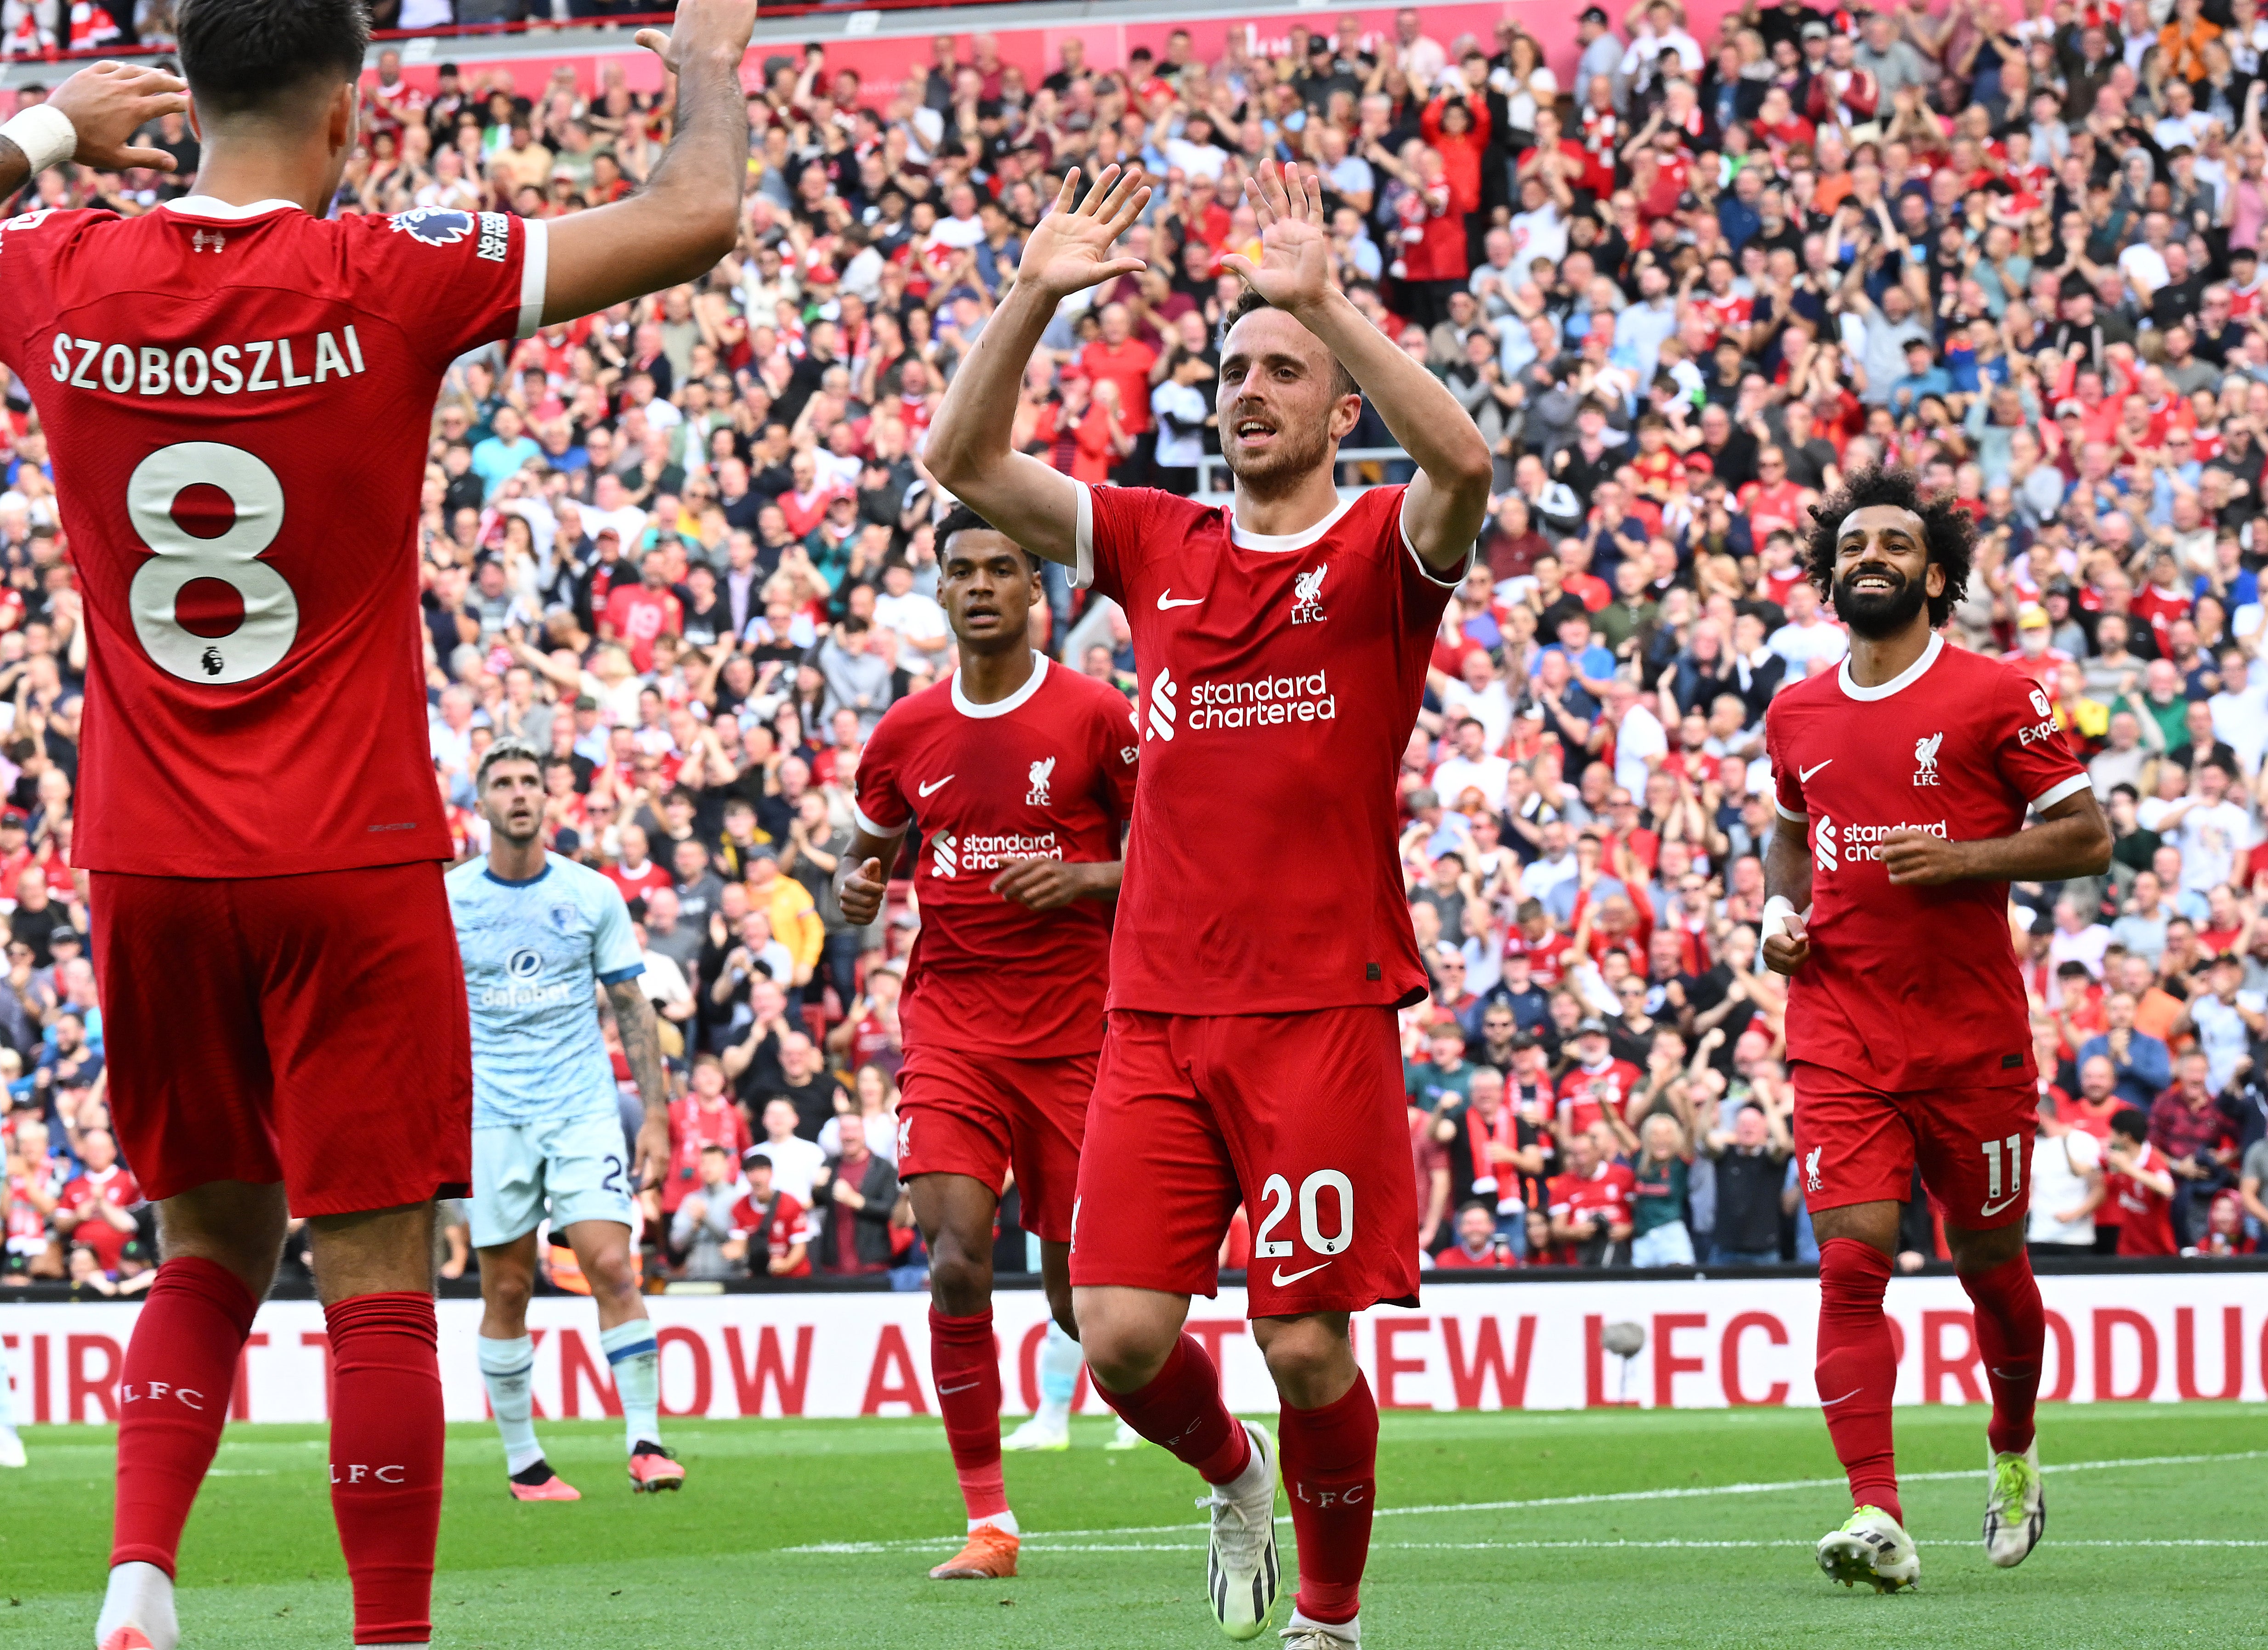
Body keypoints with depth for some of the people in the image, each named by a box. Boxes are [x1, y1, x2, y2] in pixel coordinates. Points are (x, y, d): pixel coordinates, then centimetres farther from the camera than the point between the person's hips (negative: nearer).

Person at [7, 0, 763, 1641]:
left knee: (210, 1248, 17)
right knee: (377, 1277, 0)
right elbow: (695, 219, -7)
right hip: (348, 867, -4)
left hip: (145, 871, 4)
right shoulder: (384, 279, -11)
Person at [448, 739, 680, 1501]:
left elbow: (632, 1008, 7)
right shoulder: (446, 900, 2)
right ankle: (523, 1462, 11)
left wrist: (655, 1114, 1)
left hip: (583, 1104, 0)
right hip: (489, 1115, 0)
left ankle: (645, 1442, -10)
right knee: (506, 1289, 2)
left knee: (612, 1266, -13)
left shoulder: (593, 894, 3)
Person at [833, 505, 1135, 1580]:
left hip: (1074, 1035, -2)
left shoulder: (1093, 716, -3)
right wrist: (856, 887, -2)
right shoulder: (908, 733, 6)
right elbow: (869, 847, 21)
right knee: (956, 1259, -16)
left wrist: (1083, 878, -15)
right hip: (950, 1026, 2)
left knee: (1081, 1295, 1)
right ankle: (987, 1521, -8)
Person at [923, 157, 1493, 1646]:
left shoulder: (1381, 555, 1)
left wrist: (1324, 297, -26)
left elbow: (1464, 462, -22)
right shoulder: (1157, 546, 12)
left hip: (1322, 1009, -3)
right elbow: (965, 463, 6)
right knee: (1122, 1336, -6)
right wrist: (1034, 298, -6)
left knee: (1309, 1346, -5)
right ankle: (1230, 1473, 27)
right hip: (1157, 1010, 3)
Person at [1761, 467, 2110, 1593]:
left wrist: (1966, 858, -17)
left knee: (1989, 1258, 10)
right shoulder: (1797, 717, 10)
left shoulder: (1993, 697, -3)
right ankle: (1877, 1519, -18)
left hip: (1972, 1029, -2)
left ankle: (2015, 1452, 39)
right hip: (1841, 1027, 2)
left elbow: (2087, 834, -3)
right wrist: (1781, 908, 9)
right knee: (1850, 1260, -13)